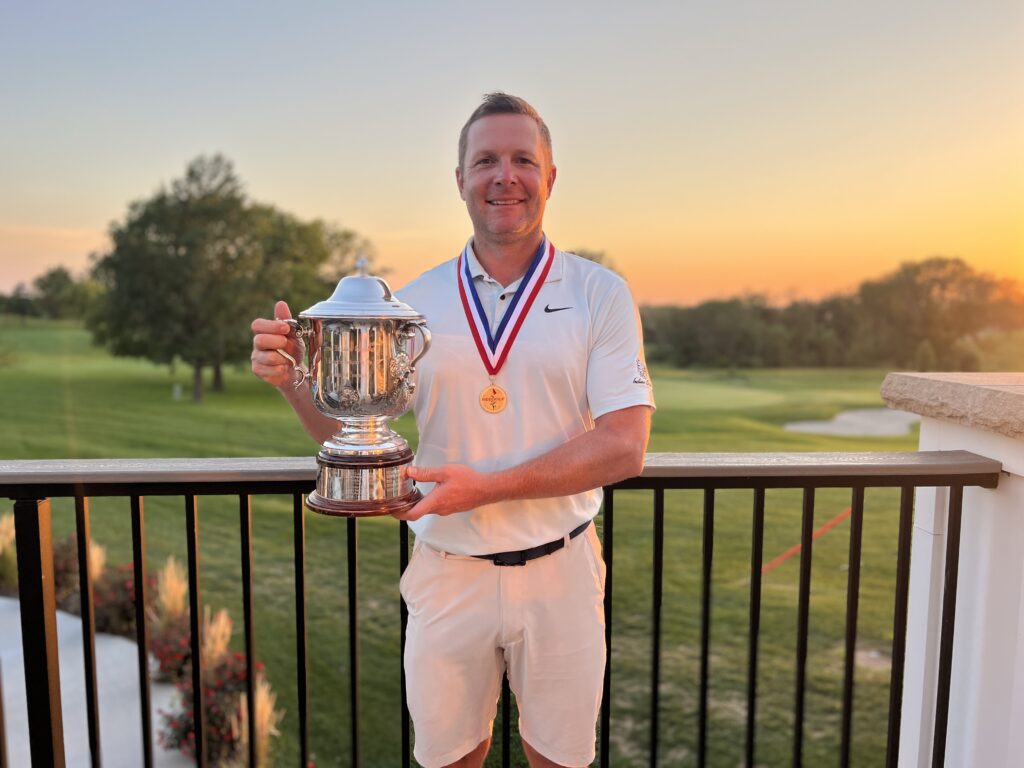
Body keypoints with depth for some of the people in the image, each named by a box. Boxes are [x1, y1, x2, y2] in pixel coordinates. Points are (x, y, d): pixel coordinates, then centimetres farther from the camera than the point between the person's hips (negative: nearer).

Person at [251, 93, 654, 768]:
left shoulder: (600, 294, -5)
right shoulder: (417, 300, 0)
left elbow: (624, 447, -14)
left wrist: (487, 487, -22)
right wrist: (294, 378, -18)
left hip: (558, 569, -1)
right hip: (446, 573, 1)